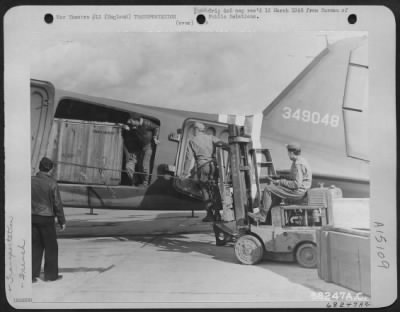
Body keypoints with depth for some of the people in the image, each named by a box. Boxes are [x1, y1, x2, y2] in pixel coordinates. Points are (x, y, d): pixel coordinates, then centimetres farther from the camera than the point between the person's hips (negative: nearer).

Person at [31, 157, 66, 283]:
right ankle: (51, 274, 16)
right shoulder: (52, 183, -12)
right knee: (51, 247, 9)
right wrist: (62, 221, -1)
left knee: (35, 246, 13)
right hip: (46, 218, -5)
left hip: (33, 217, 5)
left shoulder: (31, 181, 1)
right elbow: (57, 204, -9)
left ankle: (32, 274, 12)